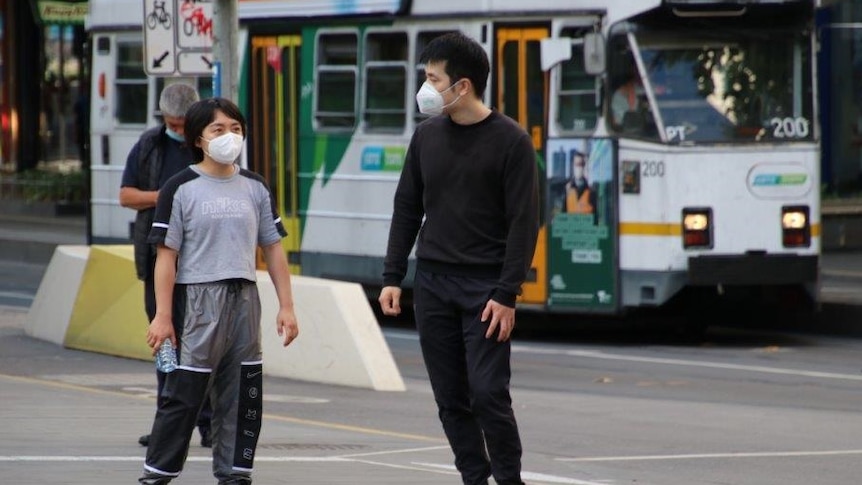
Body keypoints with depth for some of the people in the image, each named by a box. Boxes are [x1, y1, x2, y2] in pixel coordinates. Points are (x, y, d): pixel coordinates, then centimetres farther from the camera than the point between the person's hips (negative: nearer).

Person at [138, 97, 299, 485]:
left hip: (244, 297, 5)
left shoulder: (255, 187, 11)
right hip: (198, 297, -5)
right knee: (184, 392, -5)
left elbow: (273, 249, 13)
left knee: (243, 394, 5)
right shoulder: (181, 188, -3)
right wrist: (163, 317, -11)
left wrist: (286, 306, 7)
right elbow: (166, 255, -6)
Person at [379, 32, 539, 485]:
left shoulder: (510, 141, -8)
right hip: (432, 284, 5)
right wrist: (392, 277, 7)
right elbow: (407, 209, 13)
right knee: (451, 398, 4)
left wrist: (506, 294, -15)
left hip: (484, 288, -5)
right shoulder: (427, 136, 7)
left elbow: (524, 222, -9)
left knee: (488, 393, -10)